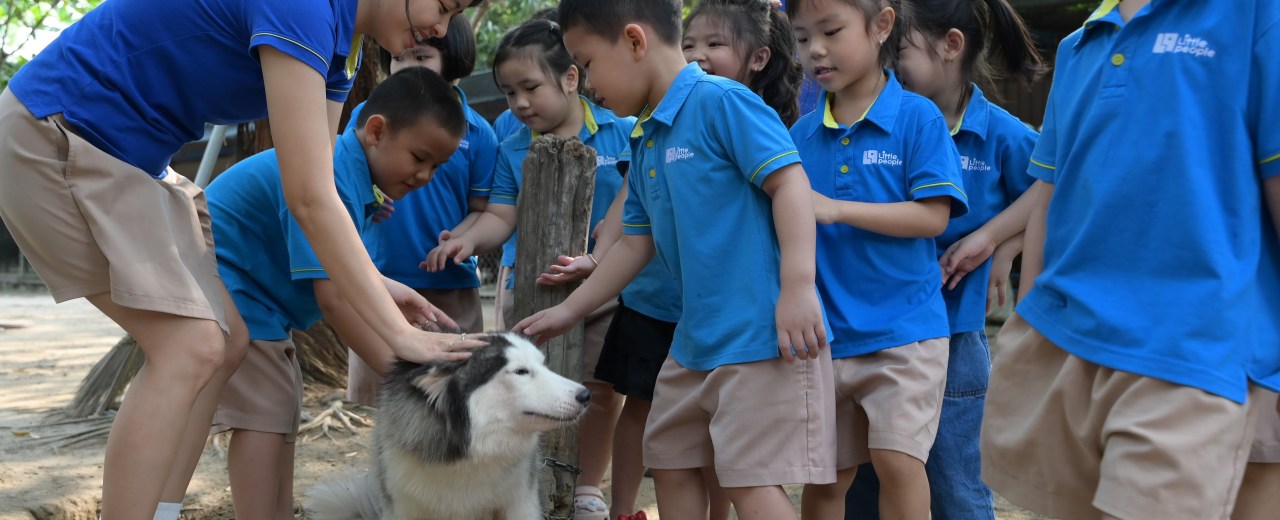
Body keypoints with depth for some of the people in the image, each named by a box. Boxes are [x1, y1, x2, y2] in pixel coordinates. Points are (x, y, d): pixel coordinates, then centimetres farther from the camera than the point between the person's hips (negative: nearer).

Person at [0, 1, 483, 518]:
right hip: (52, 132, -10)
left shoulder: (337, 42, 5)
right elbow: (310, 199, -29)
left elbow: (317, 192, 8)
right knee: (189, 349, -17)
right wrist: (400, 333, -27)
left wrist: (383, 284, -4)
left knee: (225, 342, 6)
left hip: (131, 156, 11)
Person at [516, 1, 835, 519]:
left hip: (762, 332, -10)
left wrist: (798, 288, -27)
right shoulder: (645, 143, 13)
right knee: (670, 462, 18)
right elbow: (635, 243, 20)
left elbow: (789, 180, -20)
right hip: (696, 338, 10)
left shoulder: (720, 102, -14)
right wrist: (568, 311, 22)